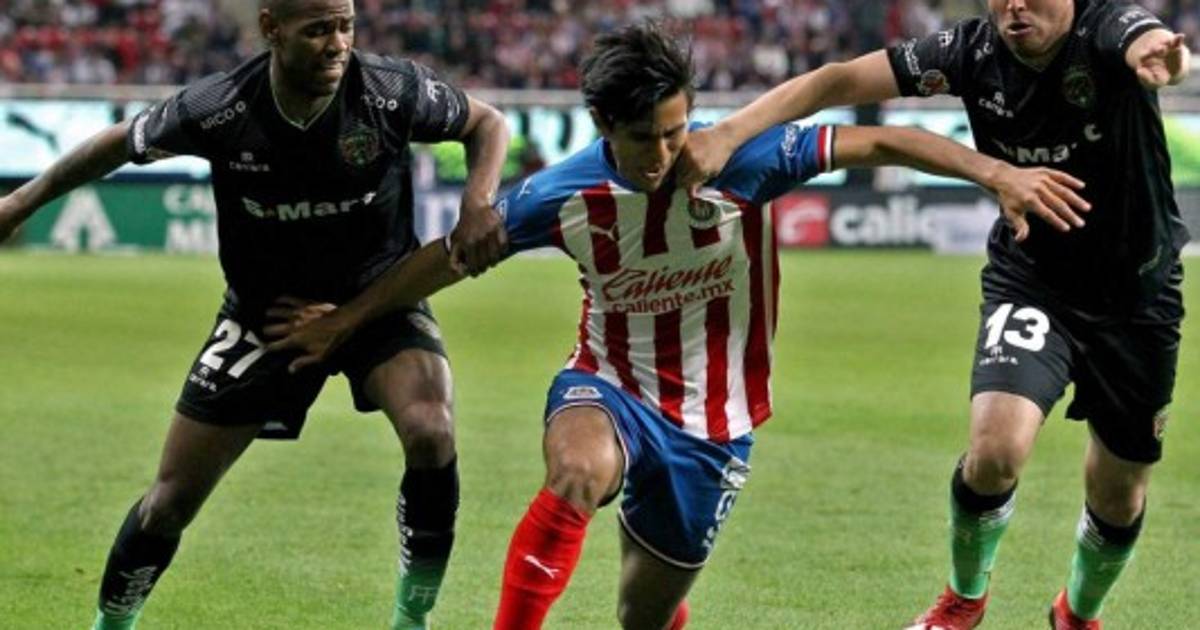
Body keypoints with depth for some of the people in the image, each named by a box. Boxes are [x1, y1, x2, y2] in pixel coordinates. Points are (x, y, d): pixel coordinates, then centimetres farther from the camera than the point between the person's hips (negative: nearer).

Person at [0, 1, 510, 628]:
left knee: (429, 432, -30)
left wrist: (478, 202, -23)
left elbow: (486, 123, -4)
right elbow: (124, 141, -2)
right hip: (263, 313, 1)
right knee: (172, 499, 3)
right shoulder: (217, 109, -22)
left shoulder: (393, 91, -23)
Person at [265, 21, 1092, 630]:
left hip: (711, 425, 1)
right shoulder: (565, 194, -11)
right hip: (610, 388, -1)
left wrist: (997, 173, -20)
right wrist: (345, 322, 10)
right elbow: (454, 254, 3)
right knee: (579, 471, -39)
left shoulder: (742, 162, -16)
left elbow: (879, 143, -13)